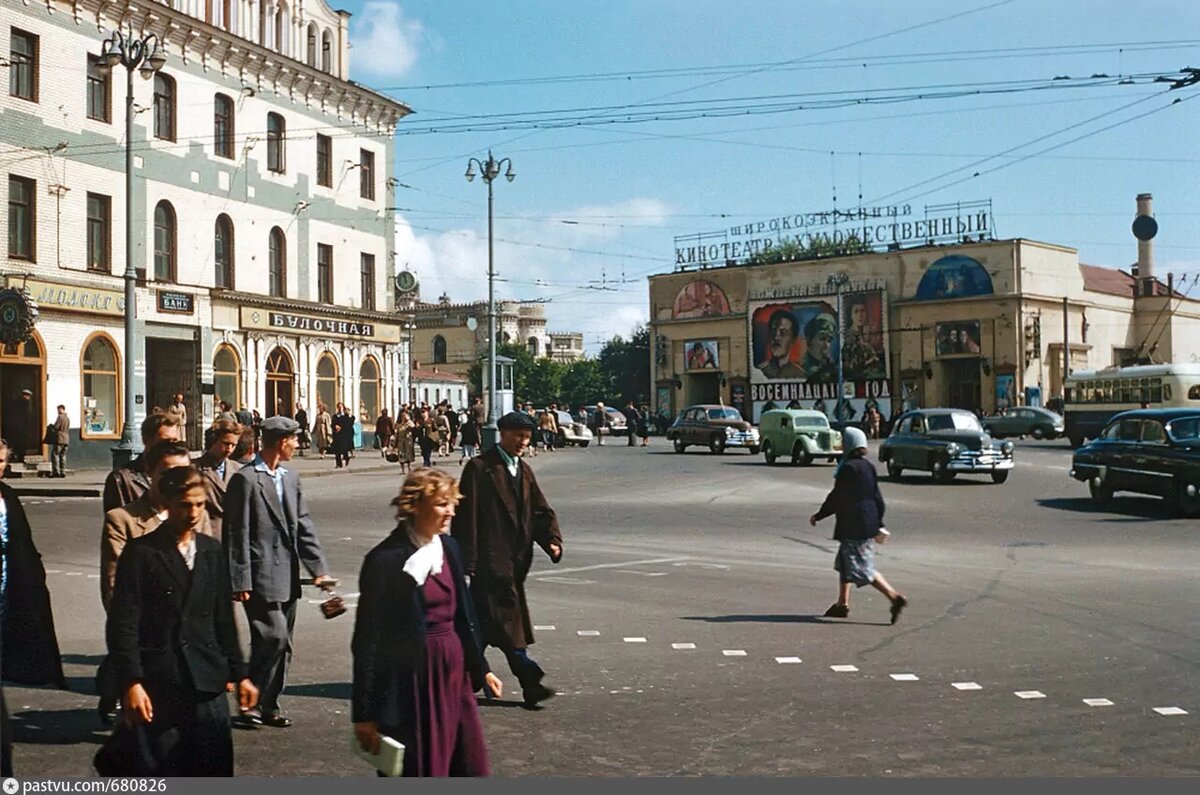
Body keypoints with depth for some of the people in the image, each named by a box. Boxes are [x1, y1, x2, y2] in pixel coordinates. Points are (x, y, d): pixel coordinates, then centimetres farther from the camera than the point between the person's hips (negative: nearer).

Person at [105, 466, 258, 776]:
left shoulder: (213, 552, 10)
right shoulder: (141, 553, -5)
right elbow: (122, 625, -9)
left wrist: (240, 674, 15)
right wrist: (131, 683, -15)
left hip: (208, 686, 4)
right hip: (159, 688, -4)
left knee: (218, 771, 1)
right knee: (167, 773, 5)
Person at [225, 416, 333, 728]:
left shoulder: (290, 478, 13)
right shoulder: (245, 479, -11)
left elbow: (303, 525, 11)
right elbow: (236, 535, -12)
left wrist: (318, 568, 2)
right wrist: (240, 582, -14)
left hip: (287, 576, 8)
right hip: (262, 577, -8)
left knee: (281, 644, 11)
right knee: (274, 638, -12)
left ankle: (268, 706, 22)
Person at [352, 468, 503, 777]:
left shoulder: (448, 548, 6)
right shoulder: (386, 560, -15)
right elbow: (368, 639, -13)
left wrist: (481, 669, 19)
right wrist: (365, 714, -13)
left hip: (454, 672, 7)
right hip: (413, 679, -6)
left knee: (471, 766, 9)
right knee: (420, 767, 4)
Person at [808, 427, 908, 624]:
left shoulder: (848, 468, -17)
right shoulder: (868, 467, 10)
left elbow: (837, 499, -14)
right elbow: (877, 498, 13)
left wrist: (818, 516, -2)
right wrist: (879, 525, 19)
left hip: (853, 527, -9)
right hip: (868, 525, 9)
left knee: (862, 568, -7)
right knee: (844, 563, 19)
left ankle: (895, 597, -13)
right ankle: (842, 604, 24)